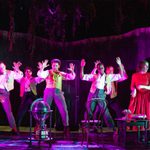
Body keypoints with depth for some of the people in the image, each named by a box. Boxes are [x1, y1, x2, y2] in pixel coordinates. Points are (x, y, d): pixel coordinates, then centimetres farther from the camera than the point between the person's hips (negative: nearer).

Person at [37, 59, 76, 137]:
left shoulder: (61, 74, 15)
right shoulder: (48, 72, 7)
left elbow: (72, 77, 11)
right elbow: (40, 75, -11)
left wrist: (72, 71, -7)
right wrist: (42, 68, -28)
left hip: (58, 92, 2)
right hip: (49, 91, -2)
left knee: (64, 110, -3)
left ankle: (66, 128, 5)